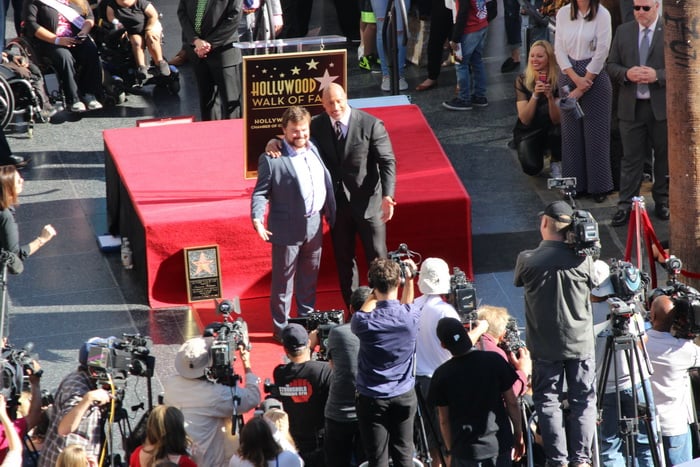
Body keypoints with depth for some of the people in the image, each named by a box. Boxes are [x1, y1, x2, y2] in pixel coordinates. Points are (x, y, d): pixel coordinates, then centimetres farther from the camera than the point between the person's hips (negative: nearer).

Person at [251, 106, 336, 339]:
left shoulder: (315, 151, 7)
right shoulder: (271, 160, -12)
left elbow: (327, 185, 14)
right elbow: (260, 192, -11)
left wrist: (333, 216, 16)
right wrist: (257, 219, -26)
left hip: (314, 226, 6)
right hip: (287, 229, -6)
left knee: (309, 278, 19)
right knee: (283, 281, 4)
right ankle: (281, 328, 14)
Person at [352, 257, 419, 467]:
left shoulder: (364, 322, -18)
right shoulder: (411, 316, -10)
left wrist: (375, 293, 8)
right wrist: (410, 280, 18)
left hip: (373, 400, -3)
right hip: (404, 395, 3)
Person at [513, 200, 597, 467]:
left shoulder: (527, 260, -10)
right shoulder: (583, 260, -9)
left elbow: (518, 283, 9)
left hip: (545, 347, -1)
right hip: (580, 343, 1)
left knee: (548, 401, 7)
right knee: (583, 401, 10)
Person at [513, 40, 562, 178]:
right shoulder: (522, 81, -11)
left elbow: (557, 120, -17)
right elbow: (525, 119, -17)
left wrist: (550, 97, -34)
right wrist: (535, 95, -32)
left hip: (550, 129, 0)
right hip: (528, 132, 0)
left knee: (559, 129, -36)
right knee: (531, 168, -26)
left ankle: (556, 163, -5)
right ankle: (540, 151, 12)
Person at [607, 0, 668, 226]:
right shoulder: (623, 31, 7)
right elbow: (612, 66, 8)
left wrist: (657, 75, -21)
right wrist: (627, 73, -14)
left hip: (662, 106, -2)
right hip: (631, 106, 2)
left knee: (664, 156, 11)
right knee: (631, 157, 3)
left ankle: (662, 201, 26)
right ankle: (626, 205, 6)